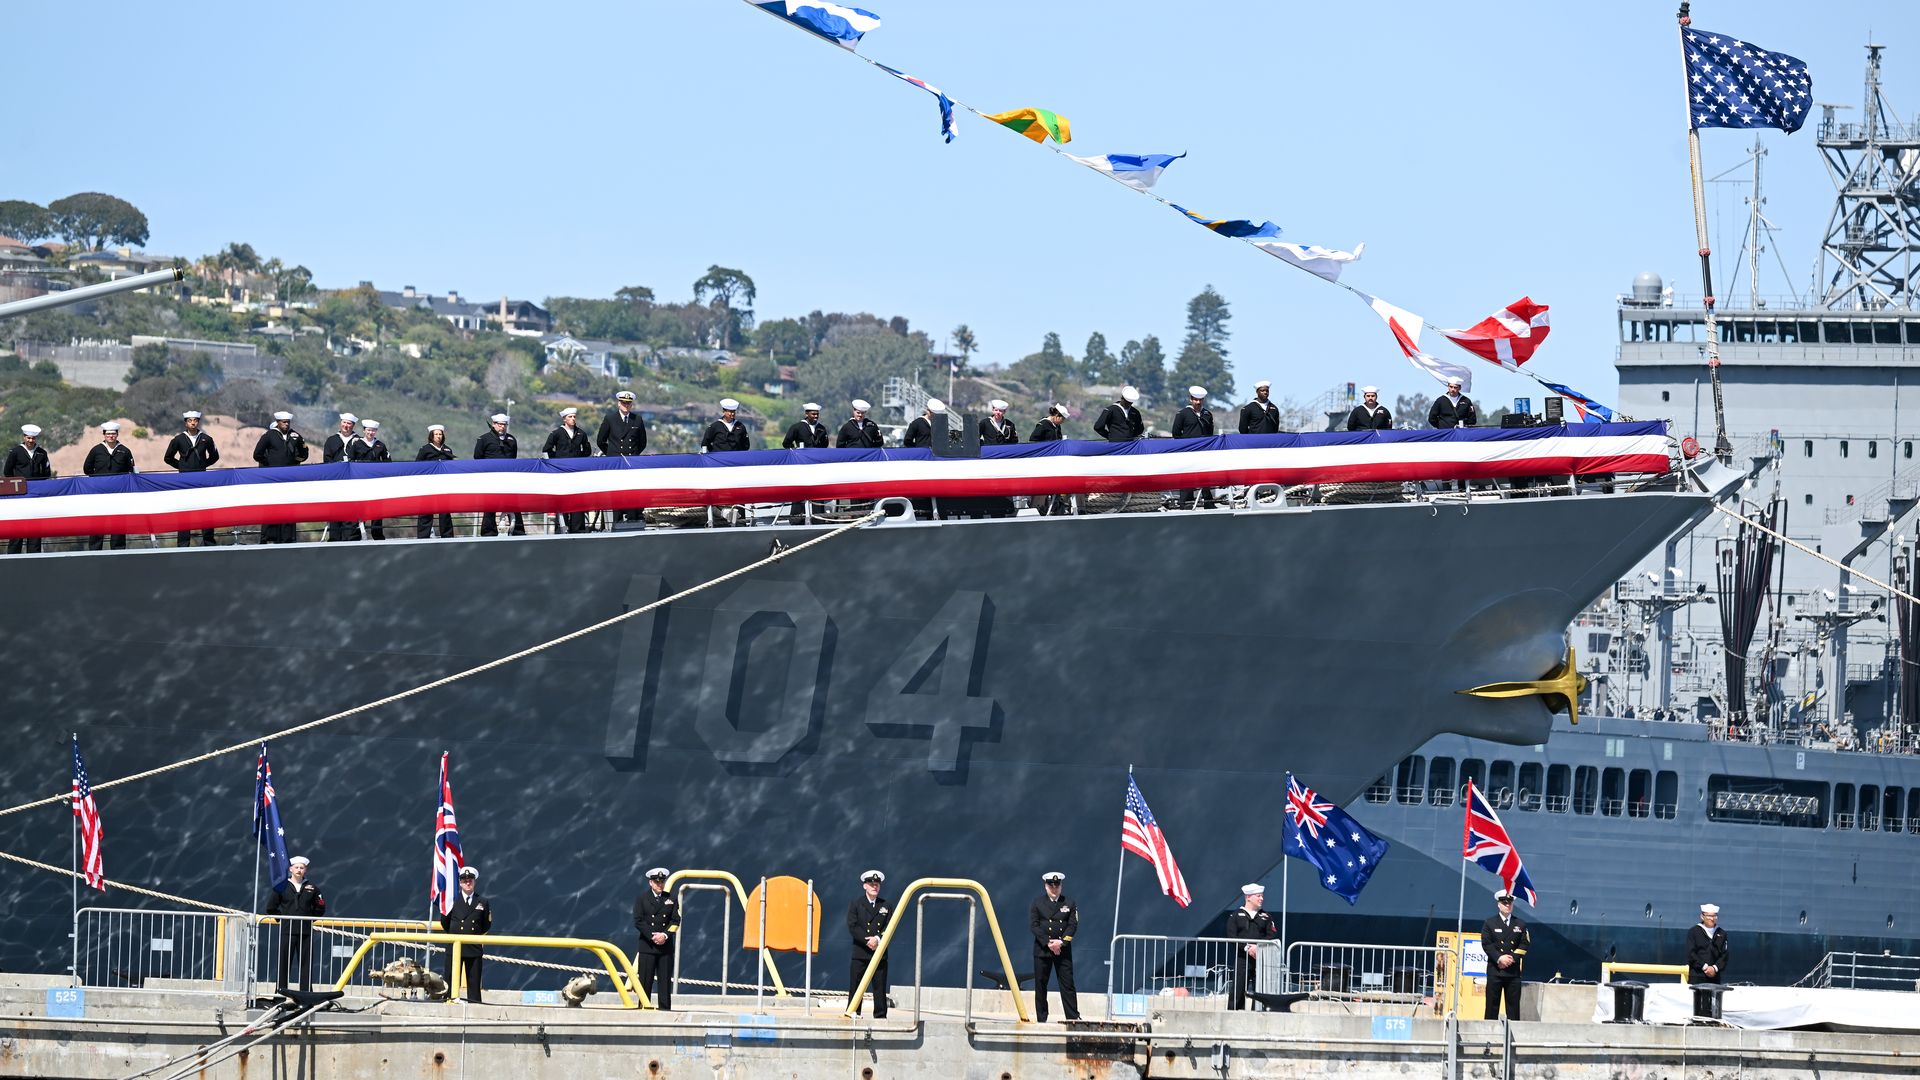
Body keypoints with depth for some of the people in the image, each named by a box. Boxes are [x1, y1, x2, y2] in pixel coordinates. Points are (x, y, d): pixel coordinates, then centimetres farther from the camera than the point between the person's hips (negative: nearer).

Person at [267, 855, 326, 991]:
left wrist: (310, 918, 7)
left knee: (306, 963, 1)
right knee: (283, 962, -3)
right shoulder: (282, 887, 4)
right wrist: (282, 918, 4)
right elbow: (271, 908, 8)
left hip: (305, 932, 1)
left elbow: (320, 908, 16)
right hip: (287, 932, -1)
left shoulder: (311, 888, 8)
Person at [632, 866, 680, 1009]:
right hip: (647, 946, -2)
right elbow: (638, 921, -4)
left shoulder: (670, 899, 10)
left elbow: (675, 921, 4)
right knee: (645, 982, -3)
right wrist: (653, 936, -14)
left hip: (666, 947, 2)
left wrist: (665, 935, -13)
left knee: (665, 982, 0)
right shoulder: (642, 899, 4)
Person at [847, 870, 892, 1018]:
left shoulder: (887, 905, 11)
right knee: (855, 986, -3)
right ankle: (853, 1014, 1)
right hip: (860, 953, -1)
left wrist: (878, 939, -14)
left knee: (880, 987, 0)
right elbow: (852, 927, -4)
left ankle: (880, 1016, 3)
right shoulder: (855, 904, 6)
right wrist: (867, 941, -14)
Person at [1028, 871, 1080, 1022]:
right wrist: (1048, 943, -12)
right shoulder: (1038, 902, 5)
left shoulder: (1069, 904, 8)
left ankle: (1074, 1018, -4)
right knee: (1040, 985, 1)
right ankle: (1041, 1019, 6)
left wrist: (1061, 942, -13)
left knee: (1067, 984, -3)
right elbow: (1034, 925, -2)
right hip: (1042, 949, 0)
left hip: (1063, 949, 0)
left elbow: (1073, 925, 1)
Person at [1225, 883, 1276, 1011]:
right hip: (1242, 958, -2)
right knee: (1238, 990, -6)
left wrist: (1258, 947, -13)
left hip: (1261, 957, 2)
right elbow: (1231, 936, -3)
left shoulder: (1265, 917, 13)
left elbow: (1272, 936, 3)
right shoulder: (1235, 915, 6)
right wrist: (1246, 948, -15)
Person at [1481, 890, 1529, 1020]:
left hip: (1513, 969, 2)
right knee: (1492, 1004, -2)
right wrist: (1499, 958, -15)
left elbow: (1524, 945, 5)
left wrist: (1512, 958, -10)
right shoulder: (1490, 923, 7)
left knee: (1513, 1004, -1)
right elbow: (1486, 944, -2)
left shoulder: (1520, 925, 12)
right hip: (1495, 969, -2)